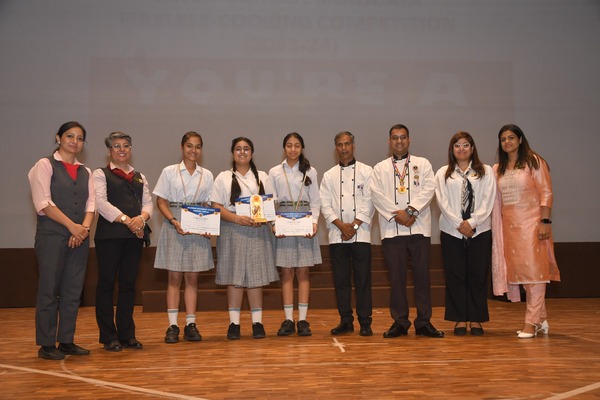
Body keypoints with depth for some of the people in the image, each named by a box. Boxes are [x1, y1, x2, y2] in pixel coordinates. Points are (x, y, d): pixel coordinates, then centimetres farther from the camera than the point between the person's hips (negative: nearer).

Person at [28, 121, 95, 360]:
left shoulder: (85, 172, 16)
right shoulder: (45, 165, 0)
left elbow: (91, 203, 9)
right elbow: (43, 203, -9)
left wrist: (85, 227, -9)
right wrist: (71, 226, -14)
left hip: (79, 238, 5)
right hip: (52, 236, -5)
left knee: (73, 291, 6)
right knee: (49, 290, -2)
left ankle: (66, 341, 15)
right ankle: (46, 345, 7)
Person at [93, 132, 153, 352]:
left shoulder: (139, 177, 20)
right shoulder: (100, 174, 4)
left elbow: (148, 202, 11)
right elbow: (101, 202, -10)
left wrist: (141, 218, -11)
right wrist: (127, 220, -19)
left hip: (135, 235, 5)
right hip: (109, 234, -4)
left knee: (128, 284, 7)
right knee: (107, 284, -1)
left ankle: (127, 334, 14)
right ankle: (109, 337, 7)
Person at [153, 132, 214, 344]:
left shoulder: (207, 175, 10)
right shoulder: (169, 172, 3)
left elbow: (208, 205, 10)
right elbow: (161, 201, 0)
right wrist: (174, 221, -16)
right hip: (174, 226, -2)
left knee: (192, 277, 5)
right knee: (174, 277, -1)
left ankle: (191, 324, 10)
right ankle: (173, 325, 4)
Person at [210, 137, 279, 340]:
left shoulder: (262, 177, 13)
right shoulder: (223, 178, 8)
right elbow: (217, 207, 0)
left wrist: (263, 218, -12)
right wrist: (237, 218, -15)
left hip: (258, 232, 1)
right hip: (232, 232, -1)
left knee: (256, 276, 0)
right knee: (234, 277, 0)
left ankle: (257, 322, 7)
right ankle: (234, 322, 7)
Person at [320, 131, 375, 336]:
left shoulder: (366, 171, 6)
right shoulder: (329, 175, 12)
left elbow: (369, 202, -2)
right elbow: (325, 205, 5)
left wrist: (354, 225, -10)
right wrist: (341, 225, -9)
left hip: (360, 233, -2)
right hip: (337, 234, 2)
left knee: (363, 279, -2)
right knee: (341, 279, 5)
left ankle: (365, 322, 6)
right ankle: (345, 321, 15)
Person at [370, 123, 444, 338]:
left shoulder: (423, 164, 12)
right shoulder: (380, 168, 14)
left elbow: (428, 189, -1)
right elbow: (377, 195, 2)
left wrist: (410, 211, -14)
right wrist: (396, 215, -10)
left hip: (419, 226, 0)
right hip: (391, 229, 0)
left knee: (422, 275, 1)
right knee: (396, 276, 2)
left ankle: (423, 322, 9)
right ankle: (400, 322, 11)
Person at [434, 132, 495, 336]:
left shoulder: (486, 171, 8)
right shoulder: (443, 173, 9)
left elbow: (488, 200, -1)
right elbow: (442, 202, -1)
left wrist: (472, 222, -11)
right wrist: (459, 224, -10)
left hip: (479, 230, 0)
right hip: (452, 231, 0)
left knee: (478, 275, 2)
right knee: (455, 275, 2)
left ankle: (476, 320, 12)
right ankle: (459, 319, 11)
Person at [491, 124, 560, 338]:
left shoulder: (534, 162, -1)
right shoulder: (497, 169, 13)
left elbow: (546, 192, -6)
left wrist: (545, 221, -14)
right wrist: (495, 224, 6)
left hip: (531, 223, -5)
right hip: (509, 226, 5)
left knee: (533, 269, -6)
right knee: (520, 270, 6)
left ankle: (531, 322, -2)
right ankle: (541, 319, 17)